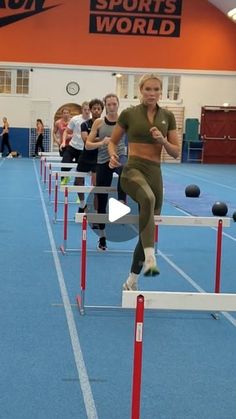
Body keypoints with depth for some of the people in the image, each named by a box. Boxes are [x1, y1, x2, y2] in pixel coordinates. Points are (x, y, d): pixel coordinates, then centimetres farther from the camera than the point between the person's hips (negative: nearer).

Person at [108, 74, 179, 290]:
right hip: (133, 169, -4)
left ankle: (131, 281, 24)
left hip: (155, 172, 5)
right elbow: (113, 142, 10)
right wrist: (113, 155, -12)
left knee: (148, 229, 9)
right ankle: (150, 259, -44)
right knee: (148, 199, -40)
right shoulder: (129, 114, 0)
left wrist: (162, 140, -12)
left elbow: (176, 152, 8)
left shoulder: (168, 116, 8)